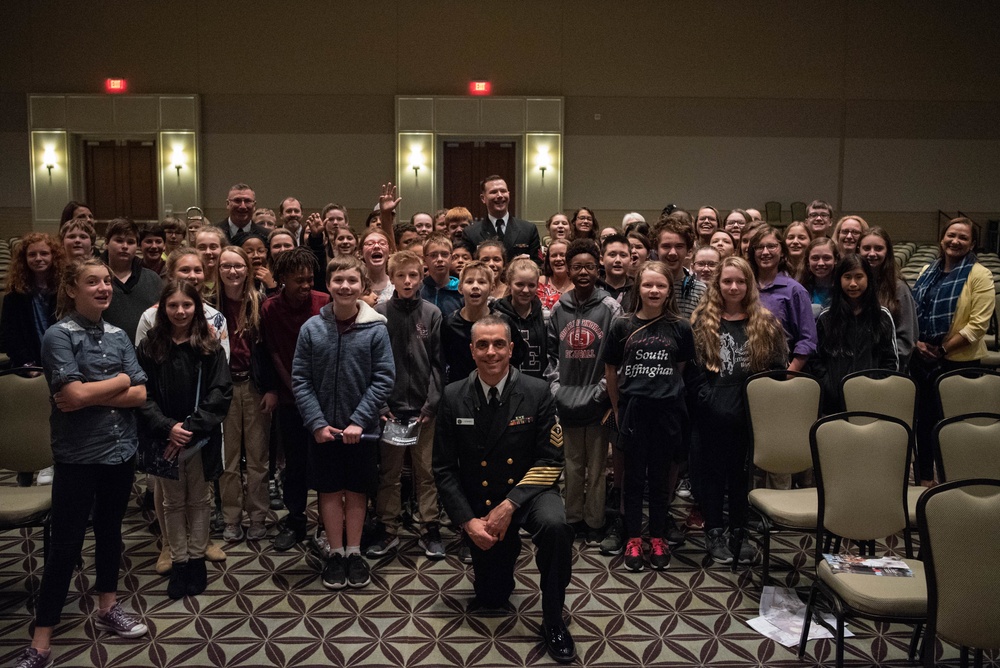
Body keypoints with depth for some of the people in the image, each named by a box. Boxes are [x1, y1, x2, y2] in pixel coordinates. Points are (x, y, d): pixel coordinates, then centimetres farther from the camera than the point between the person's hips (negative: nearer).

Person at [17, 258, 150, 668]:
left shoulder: (119, 336, 5)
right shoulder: (59, 335, -10)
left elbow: (140, 395, -2)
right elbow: (73, 396, -22)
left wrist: (91, 394, -14)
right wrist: (119, 381, -8)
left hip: (121, 450, 5)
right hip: (78, 456, -5)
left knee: (110, 530, 18)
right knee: (65, 543, 0)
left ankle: (108, 608, 35)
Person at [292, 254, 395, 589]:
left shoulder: (376, 329, -8)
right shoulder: (311, 328, -4)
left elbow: (384, 378, -9)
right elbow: (300, 380, -3)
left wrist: (358, 420, -15)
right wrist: (317, 422, -12)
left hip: (362, 428, -1)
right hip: (322, 428, 1)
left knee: (357, 490, 12)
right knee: (330, 490, 11)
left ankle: (354, 552, 27)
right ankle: (336, 553, 26)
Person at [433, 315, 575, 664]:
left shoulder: (537, 392, -10)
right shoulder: (453, 397, -6)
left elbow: (550, 461, -12)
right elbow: (444, 468, -3)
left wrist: (509, 506, -21)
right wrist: (467, 520, -12)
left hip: (528, 492, -2)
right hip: (479, 502, 2)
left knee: (556, 526, -35)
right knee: (491, 598, 10)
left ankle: (553, 621, -14)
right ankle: (496, 594, 49)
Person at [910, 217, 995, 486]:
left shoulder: (980, 276, -9)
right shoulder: (927, 271, 8)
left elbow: (978, 324, -15)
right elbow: (912, 310, 9)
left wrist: (942, 349, -16)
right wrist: (917, 341, -7)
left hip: (959, 362, -5)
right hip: (922, 359, 5)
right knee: (924, 418, 15)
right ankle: (924, 476, 31)